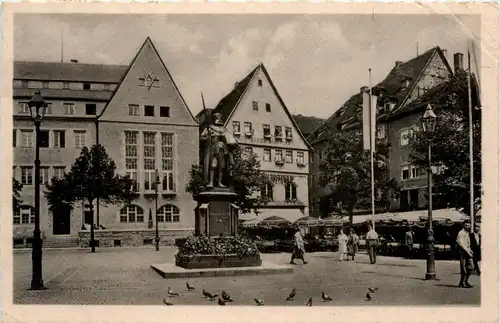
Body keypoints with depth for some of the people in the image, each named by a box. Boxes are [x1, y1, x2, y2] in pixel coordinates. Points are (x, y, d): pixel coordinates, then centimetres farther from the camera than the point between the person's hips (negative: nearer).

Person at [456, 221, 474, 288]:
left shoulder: (467, 233, 18)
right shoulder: (461, 233, -11)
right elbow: (461, 244, -18)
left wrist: (470, 250, 8)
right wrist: (468, 252, -20)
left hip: (467, 252, 9)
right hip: (463, 252, -9)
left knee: (471, 267, 6)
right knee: (464, 269, -6)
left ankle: (466, 281, 17)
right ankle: (461, 283, 4)